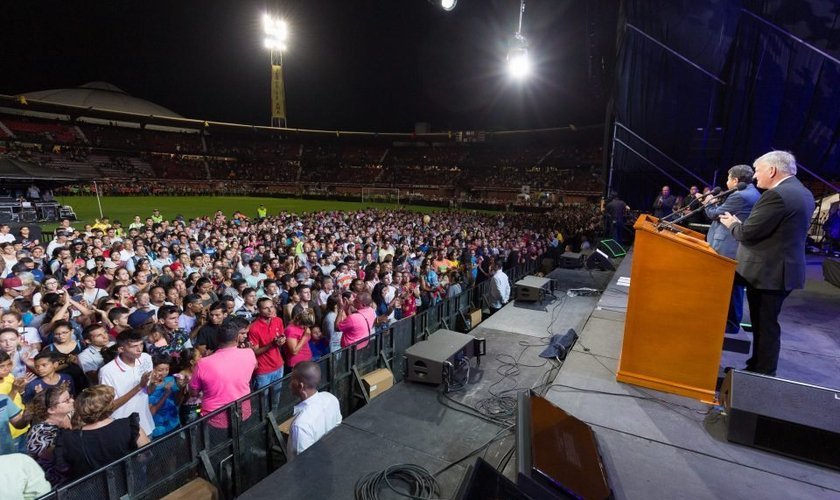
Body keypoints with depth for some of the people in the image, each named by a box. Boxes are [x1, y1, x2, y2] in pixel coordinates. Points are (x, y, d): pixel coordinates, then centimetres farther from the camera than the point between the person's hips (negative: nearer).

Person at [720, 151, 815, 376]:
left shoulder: (777, 194, -21)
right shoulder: (803, 193, 12)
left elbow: (748, 233, -21)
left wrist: (732, 224, -2)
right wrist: (740, 223, 10)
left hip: (768, 271, -9)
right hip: (782, 269, 9)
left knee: (765, 325, 2)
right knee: (764, 322, 18)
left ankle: (764, 375, 14)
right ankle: (759, 367, 30)